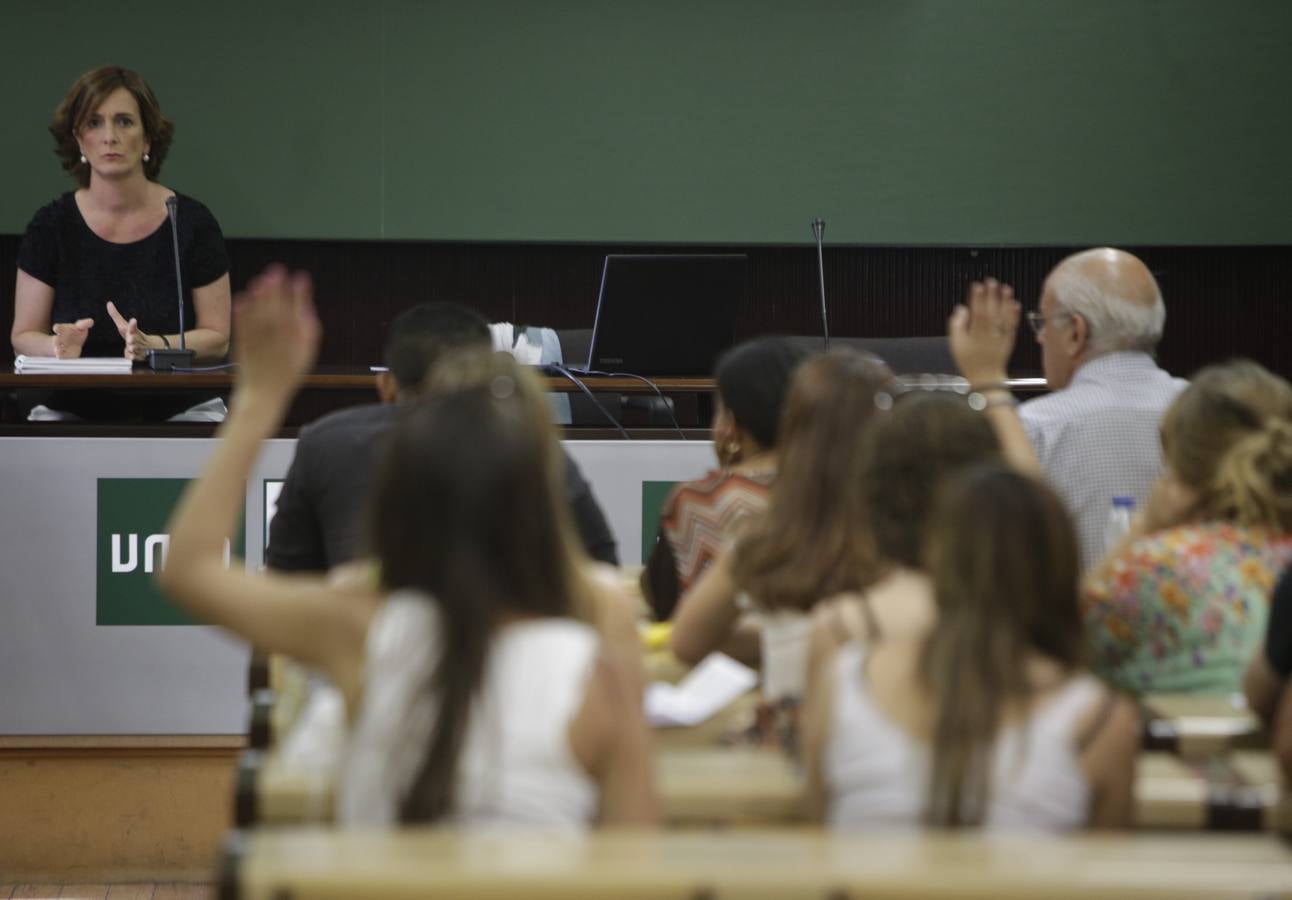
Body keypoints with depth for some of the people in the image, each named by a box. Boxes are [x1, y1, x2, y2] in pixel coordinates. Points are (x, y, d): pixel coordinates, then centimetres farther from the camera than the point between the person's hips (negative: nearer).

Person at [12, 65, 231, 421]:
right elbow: (24, 335, 4)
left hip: (171, 414, 0)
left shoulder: (192, 222, -2)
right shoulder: (51, 226, 0)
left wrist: (153, 345, -18)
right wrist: (58, 347, -19)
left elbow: (216, 337, 1)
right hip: (74, 412, 0)